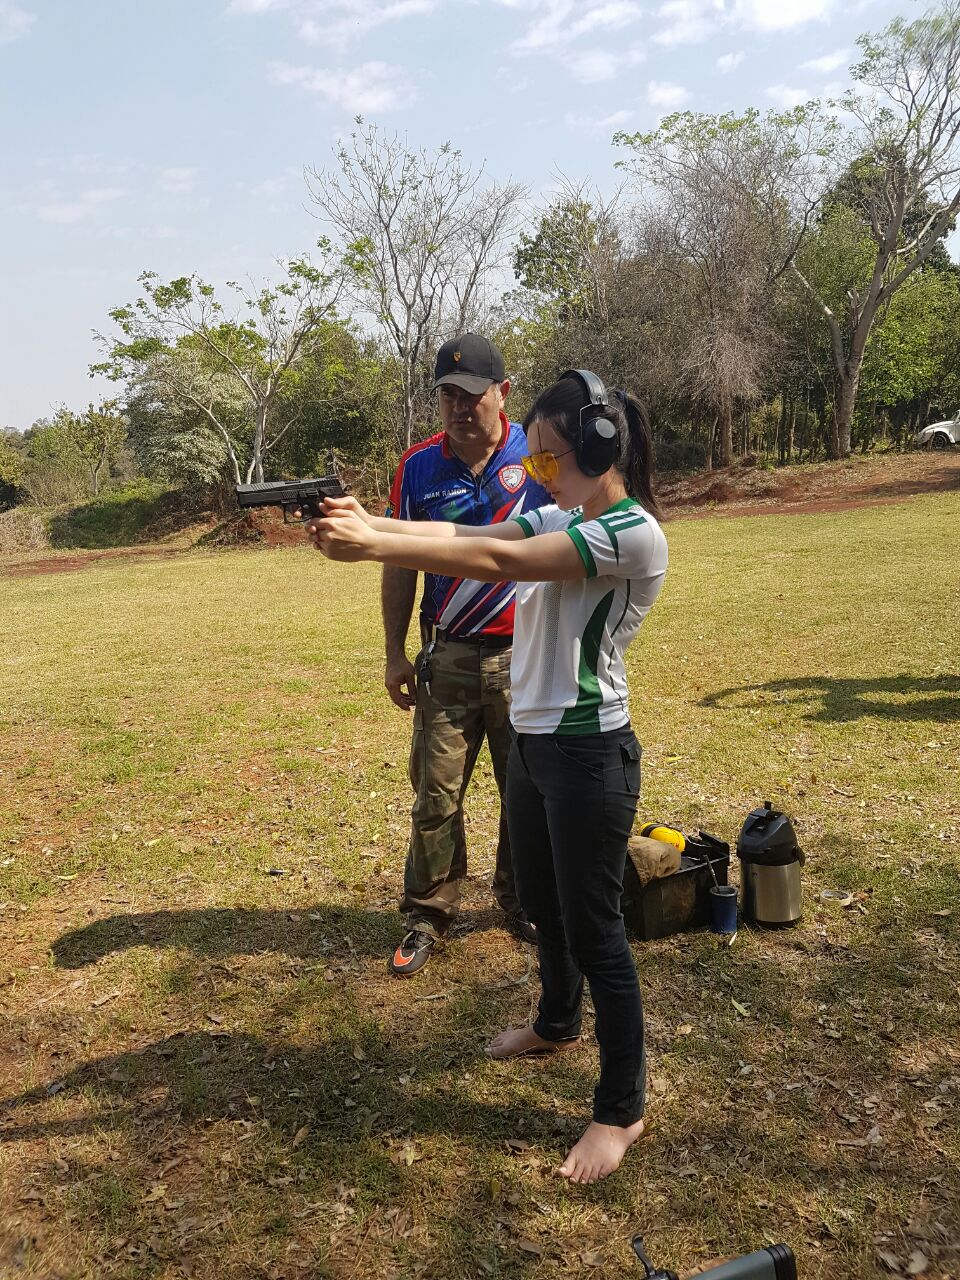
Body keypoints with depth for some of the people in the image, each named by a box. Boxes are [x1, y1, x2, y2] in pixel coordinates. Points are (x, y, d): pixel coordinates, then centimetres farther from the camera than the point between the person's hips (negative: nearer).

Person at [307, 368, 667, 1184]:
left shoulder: (634, 534, -19)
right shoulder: (558, 520, 9)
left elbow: (496, 562, -26)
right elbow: (465, 536, -1)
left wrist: (371, 545, -25)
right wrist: (369, 524, -16)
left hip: (589, 755, -9)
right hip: (534, 744, 9)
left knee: (593, 927, 3)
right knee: (542, 903, 24)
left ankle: (622, 1108, 21)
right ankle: (558, 1024, 50)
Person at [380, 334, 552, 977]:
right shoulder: (418, 466, 2)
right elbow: (400, 565, 7)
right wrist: (395, 653, 5)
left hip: (527, 655, 0)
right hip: (448, 658, 1)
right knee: (436, 793, 2)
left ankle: (522, 901, 30)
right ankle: (428, 915, 19)